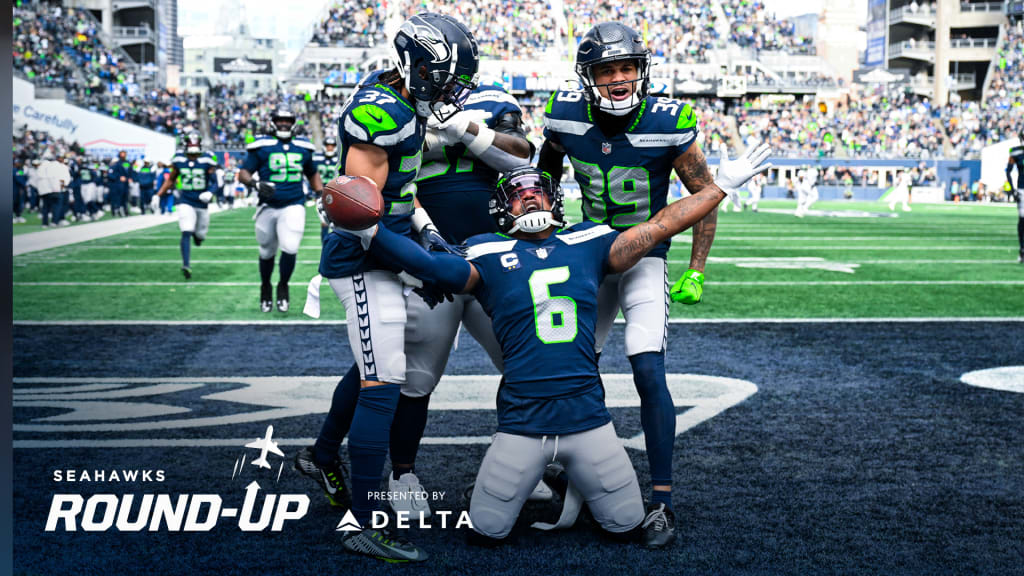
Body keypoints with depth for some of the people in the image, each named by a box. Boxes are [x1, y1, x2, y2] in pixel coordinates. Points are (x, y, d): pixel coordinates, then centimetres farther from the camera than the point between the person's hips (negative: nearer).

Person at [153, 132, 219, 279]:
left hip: (202, 203, 1)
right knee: (186, 233, -16)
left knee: (200, 236, 11)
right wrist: (158, 195, 8)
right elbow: (170, 180, 13)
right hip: (185, 202, -1)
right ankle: (186, 265, -18)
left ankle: (197, 234, 49)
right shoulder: (179, 160, 1)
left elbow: (214, 181, -5)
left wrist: (210, 192, -26)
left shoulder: (206, 161, -5)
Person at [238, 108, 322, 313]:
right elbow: (243, 173, -4)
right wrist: (255, 184, -23)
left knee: (290, 249, -15)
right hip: (268, 207, -1)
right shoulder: (262, 147, -2)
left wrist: (321, 194, 14)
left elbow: (312, 174, 25)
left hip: (294, 206, 1)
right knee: (267, 252, 10)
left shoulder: (303, 148, 9)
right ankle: (265, 288, 34)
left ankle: (283, 287, 8)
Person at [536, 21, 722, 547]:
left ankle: (662, 502, -11)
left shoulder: (668, 124, -19)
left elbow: (705, 196, -7)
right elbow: (547, 168, 13)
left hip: (645, 258, -4)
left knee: (648, 372, -18)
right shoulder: (566, 116, -11)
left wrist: (696, 272, -10)